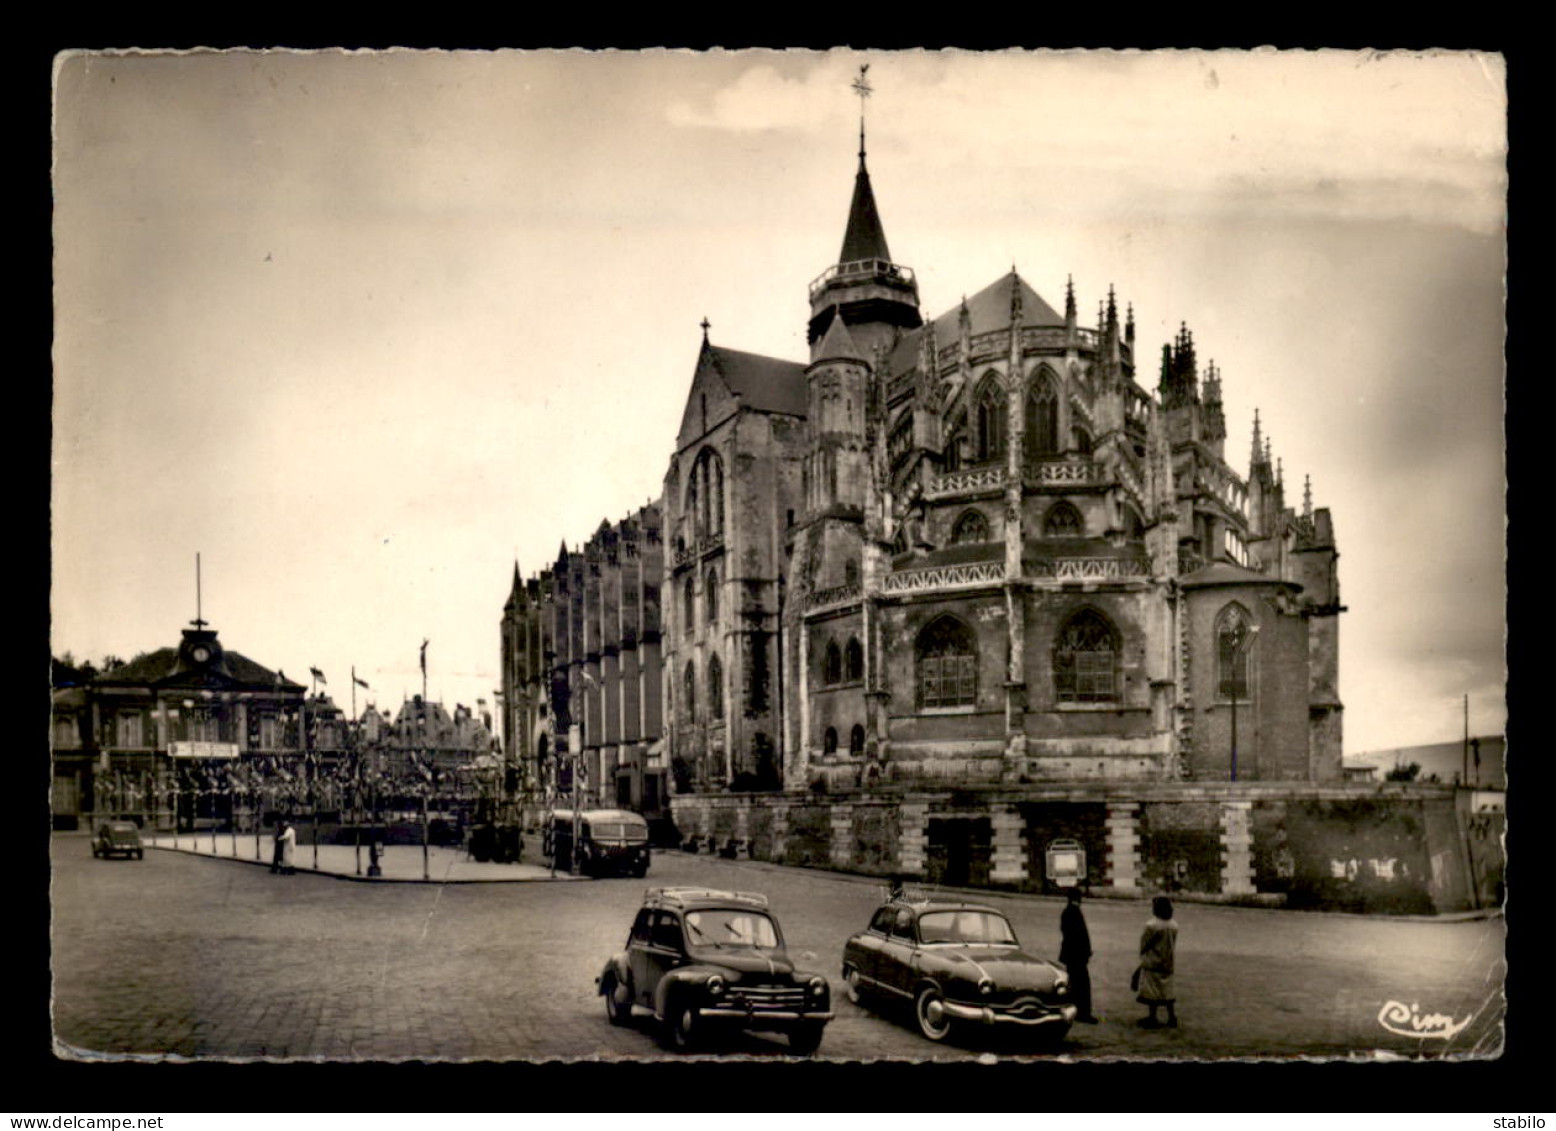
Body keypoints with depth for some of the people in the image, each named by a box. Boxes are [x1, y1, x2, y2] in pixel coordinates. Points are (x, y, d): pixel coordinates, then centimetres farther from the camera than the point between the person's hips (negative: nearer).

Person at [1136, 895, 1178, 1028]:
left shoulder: (1152, 925, -21)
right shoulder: (1174, 925, -1)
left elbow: (1144, 944, -11)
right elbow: (1174, 945, 5)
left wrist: (1143, 956, 7)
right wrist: (1170, 959, 14)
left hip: (1153, 963, -6)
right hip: (1168, 963, 6)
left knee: (1153, 991, 3)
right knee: (1167, 991, 15)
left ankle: (1153, 1019, 8)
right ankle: (1172, 1018, 18)